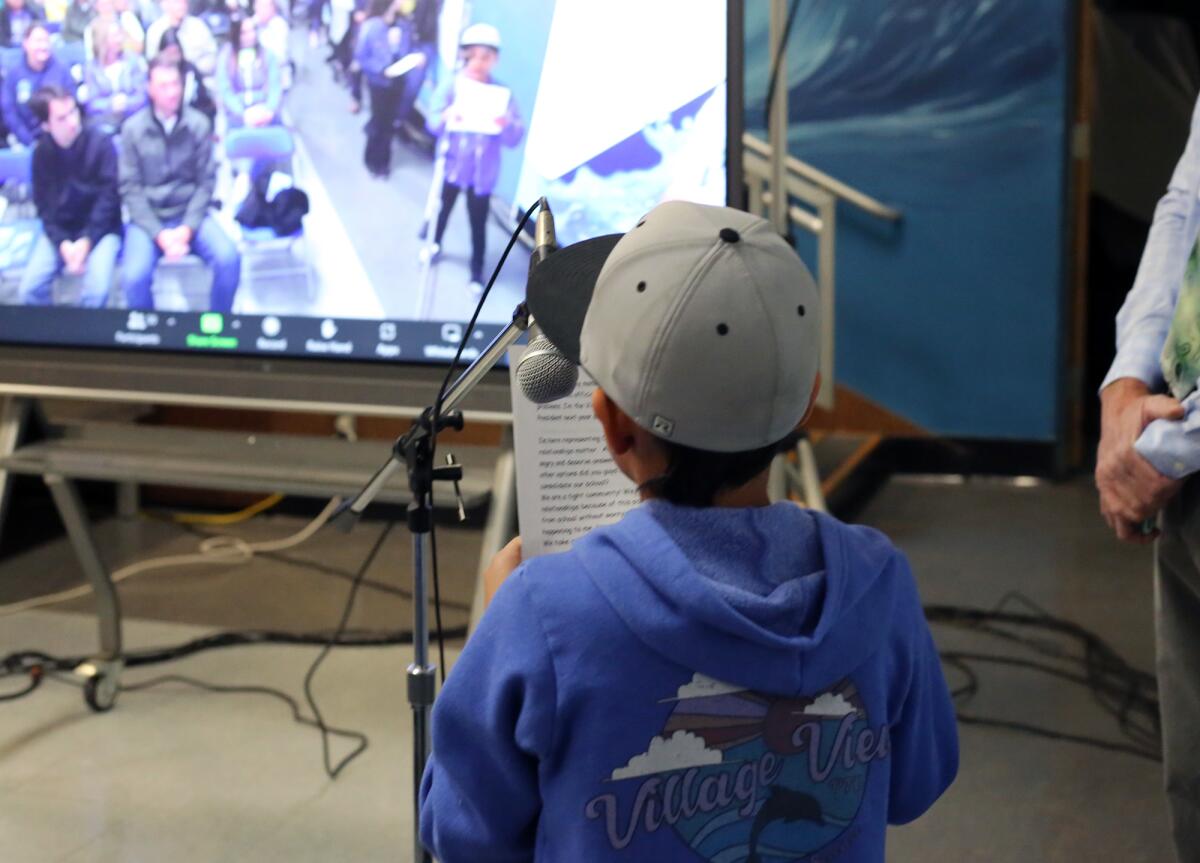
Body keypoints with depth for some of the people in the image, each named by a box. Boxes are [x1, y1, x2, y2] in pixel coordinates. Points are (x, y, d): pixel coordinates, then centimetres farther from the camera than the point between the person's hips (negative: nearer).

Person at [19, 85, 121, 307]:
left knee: (96, 291, -28)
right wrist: (63, 243, -14)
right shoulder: (42, 152, -2)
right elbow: (43, 203, 1)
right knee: (30, 288, -17)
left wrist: (86, 241, -19)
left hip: (100, 228, -3)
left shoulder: (100, 143, -12)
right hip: (59, 230, 3)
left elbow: (109, 196, -12)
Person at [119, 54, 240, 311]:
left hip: (190, 214, 1)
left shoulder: (199, 124, -1)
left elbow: (206, 181, 0)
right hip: (148, 217, -1)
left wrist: (188, 228, -13)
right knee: (134, 277, -29)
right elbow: (130, 188, -5)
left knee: (229, 259, -25)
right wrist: (158, 233, -16)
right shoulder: (133, 128, -4)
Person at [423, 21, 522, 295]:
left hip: (482, 171, -2)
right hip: (453, 164, 2)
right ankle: (435, 244, 52)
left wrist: (505, 123, -37)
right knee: (443, 208, 24)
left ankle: (477, 271, 18)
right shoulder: (454, 87, -11)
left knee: (478, 223, 2)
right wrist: (447, 116, -34)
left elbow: (515, 138, -15)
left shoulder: (502, 93, -13)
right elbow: (433, 124, -11)